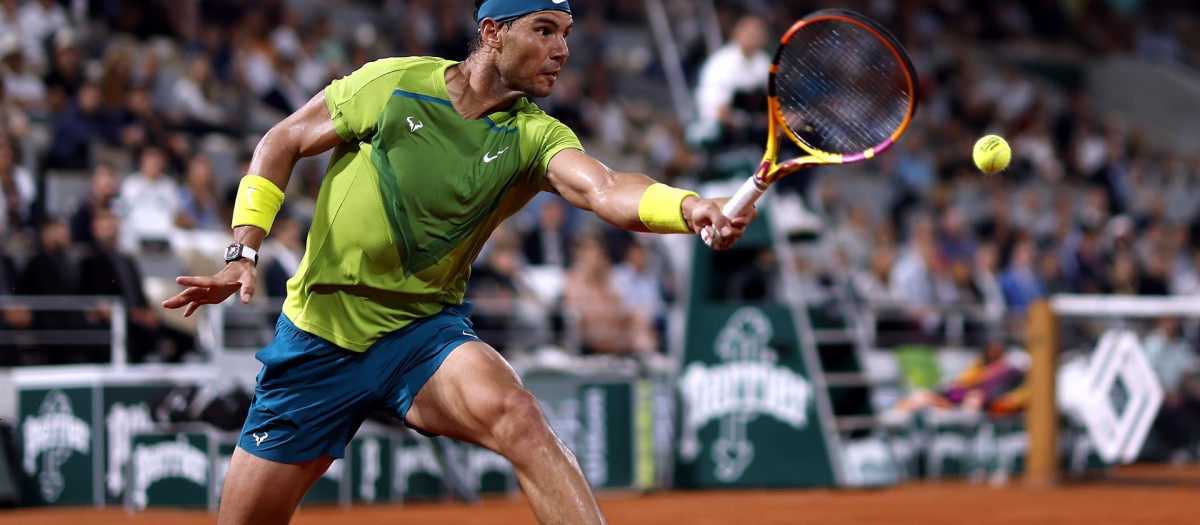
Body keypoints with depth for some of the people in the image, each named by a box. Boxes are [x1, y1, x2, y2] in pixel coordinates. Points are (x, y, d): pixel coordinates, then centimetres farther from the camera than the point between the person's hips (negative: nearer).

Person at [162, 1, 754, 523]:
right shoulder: (392, 83, -8)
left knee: (514, 414, -32)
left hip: (425, 333, 0)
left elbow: (606, 190, -28)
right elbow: (283, 142, 3)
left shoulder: (535, 137, -8)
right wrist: (243, 252, -7)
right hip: (319, 333, 0)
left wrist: (688, 207, -48)